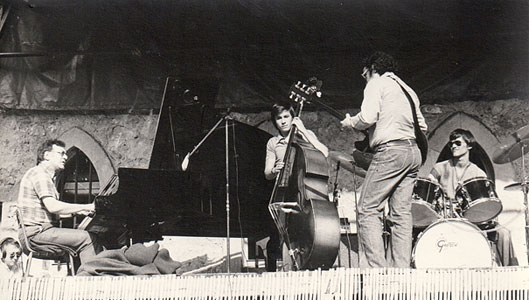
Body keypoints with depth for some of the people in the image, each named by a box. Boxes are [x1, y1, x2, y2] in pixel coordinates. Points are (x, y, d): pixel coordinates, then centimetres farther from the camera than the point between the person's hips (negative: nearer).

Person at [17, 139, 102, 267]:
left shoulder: (48, 176, 24)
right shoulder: (39, 173, -10)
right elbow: (52, 206, -22)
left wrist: (78, 211, 9)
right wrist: (86, 207, -18)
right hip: (36, 232, -10)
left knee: (88, 237, 0)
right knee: (87, 238, -18)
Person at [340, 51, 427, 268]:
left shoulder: (376, 84, 2)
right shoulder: (406, 89, 26)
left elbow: (368, 117, -13)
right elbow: (422, 126, 22)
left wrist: (350, 123, 4)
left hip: (391, 150, -8)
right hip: (414, 152, 8)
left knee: (368, 210, -7)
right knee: (401, 214, 6)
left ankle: (379, 268, -16)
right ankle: (401, 270, 2)